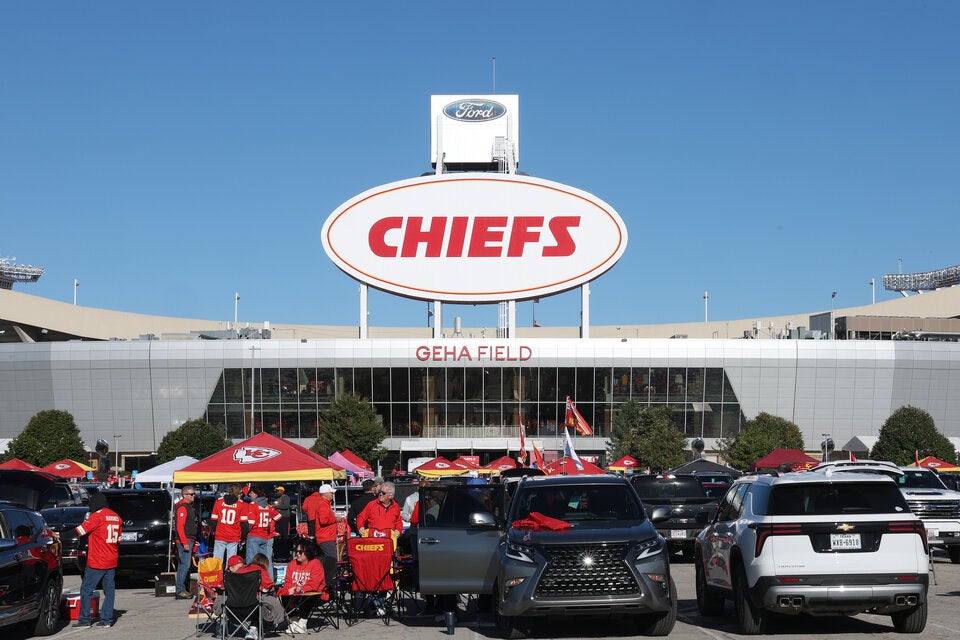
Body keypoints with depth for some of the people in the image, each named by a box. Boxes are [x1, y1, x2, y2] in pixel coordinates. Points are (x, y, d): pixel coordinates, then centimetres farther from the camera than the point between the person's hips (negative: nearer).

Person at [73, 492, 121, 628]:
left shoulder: (97, 516, -12)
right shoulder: (116, 517, 11)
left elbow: (80, 530, -14)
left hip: (97, 561, -7)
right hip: (112, 561, 7)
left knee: (86, 590, 1)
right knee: (109, 590, 8)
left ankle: (84, 619, 2)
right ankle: (107, 620, 7)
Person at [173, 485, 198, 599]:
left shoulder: (190, 506, 19)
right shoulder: (182, 507, -13)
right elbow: (180, 526, -20)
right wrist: (185, 542, -23)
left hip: (189, 541, 10)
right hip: (184, 541, -10)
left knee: (184, 565, 12)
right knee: (185, 565, -11)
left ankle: (183, 589, 17)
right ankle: (180, 591, -10)